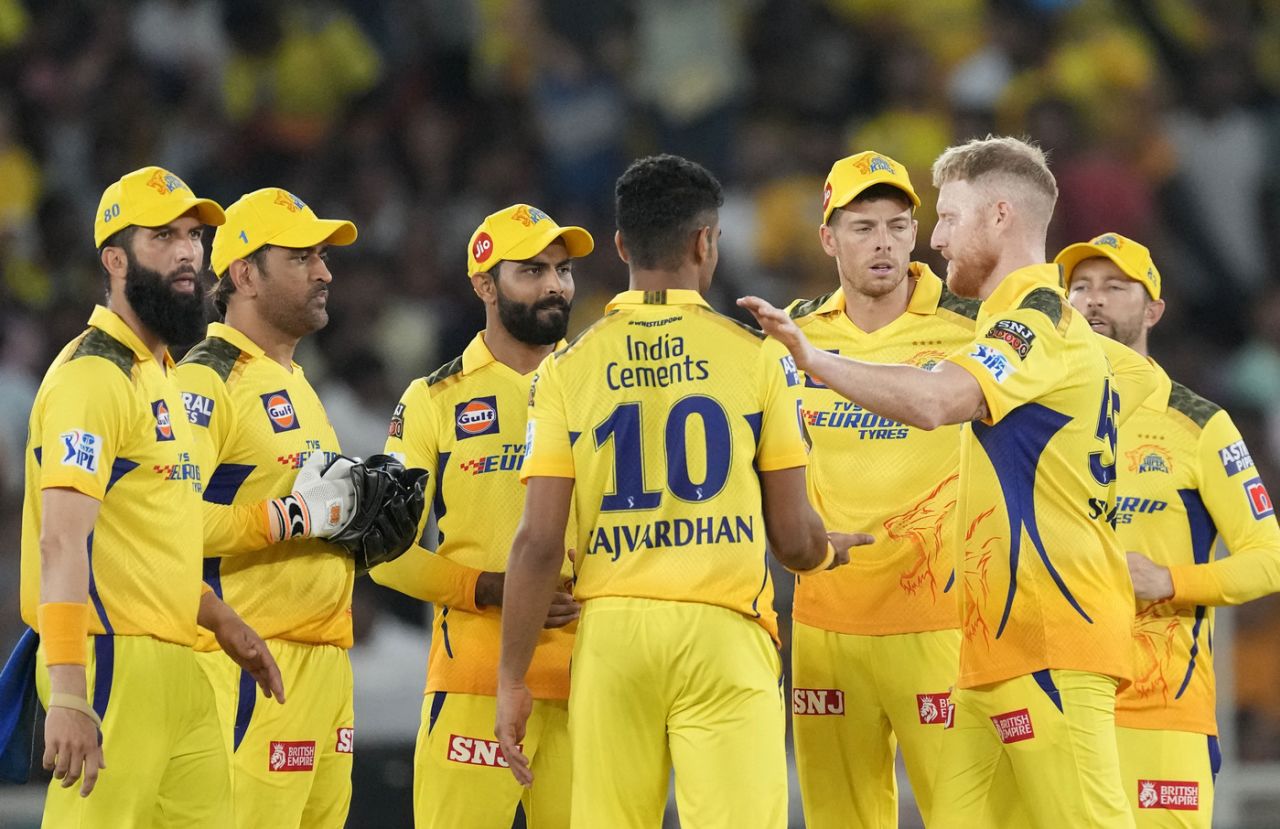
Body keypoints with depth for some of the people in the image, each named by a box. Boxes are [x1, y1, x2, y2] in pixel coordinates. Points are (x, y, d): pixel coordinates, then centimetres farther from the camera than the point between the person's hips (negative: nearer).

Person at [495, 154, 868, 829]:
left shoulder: (570, 368, 4)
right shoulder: (754, 357, 1)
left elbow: (539, 545, -1)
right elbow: (794, 540, 3)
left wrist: (512, 679, 5)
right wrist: (831, 550, 27)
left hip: (612, 632, 2)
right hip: (723, 629, -2)